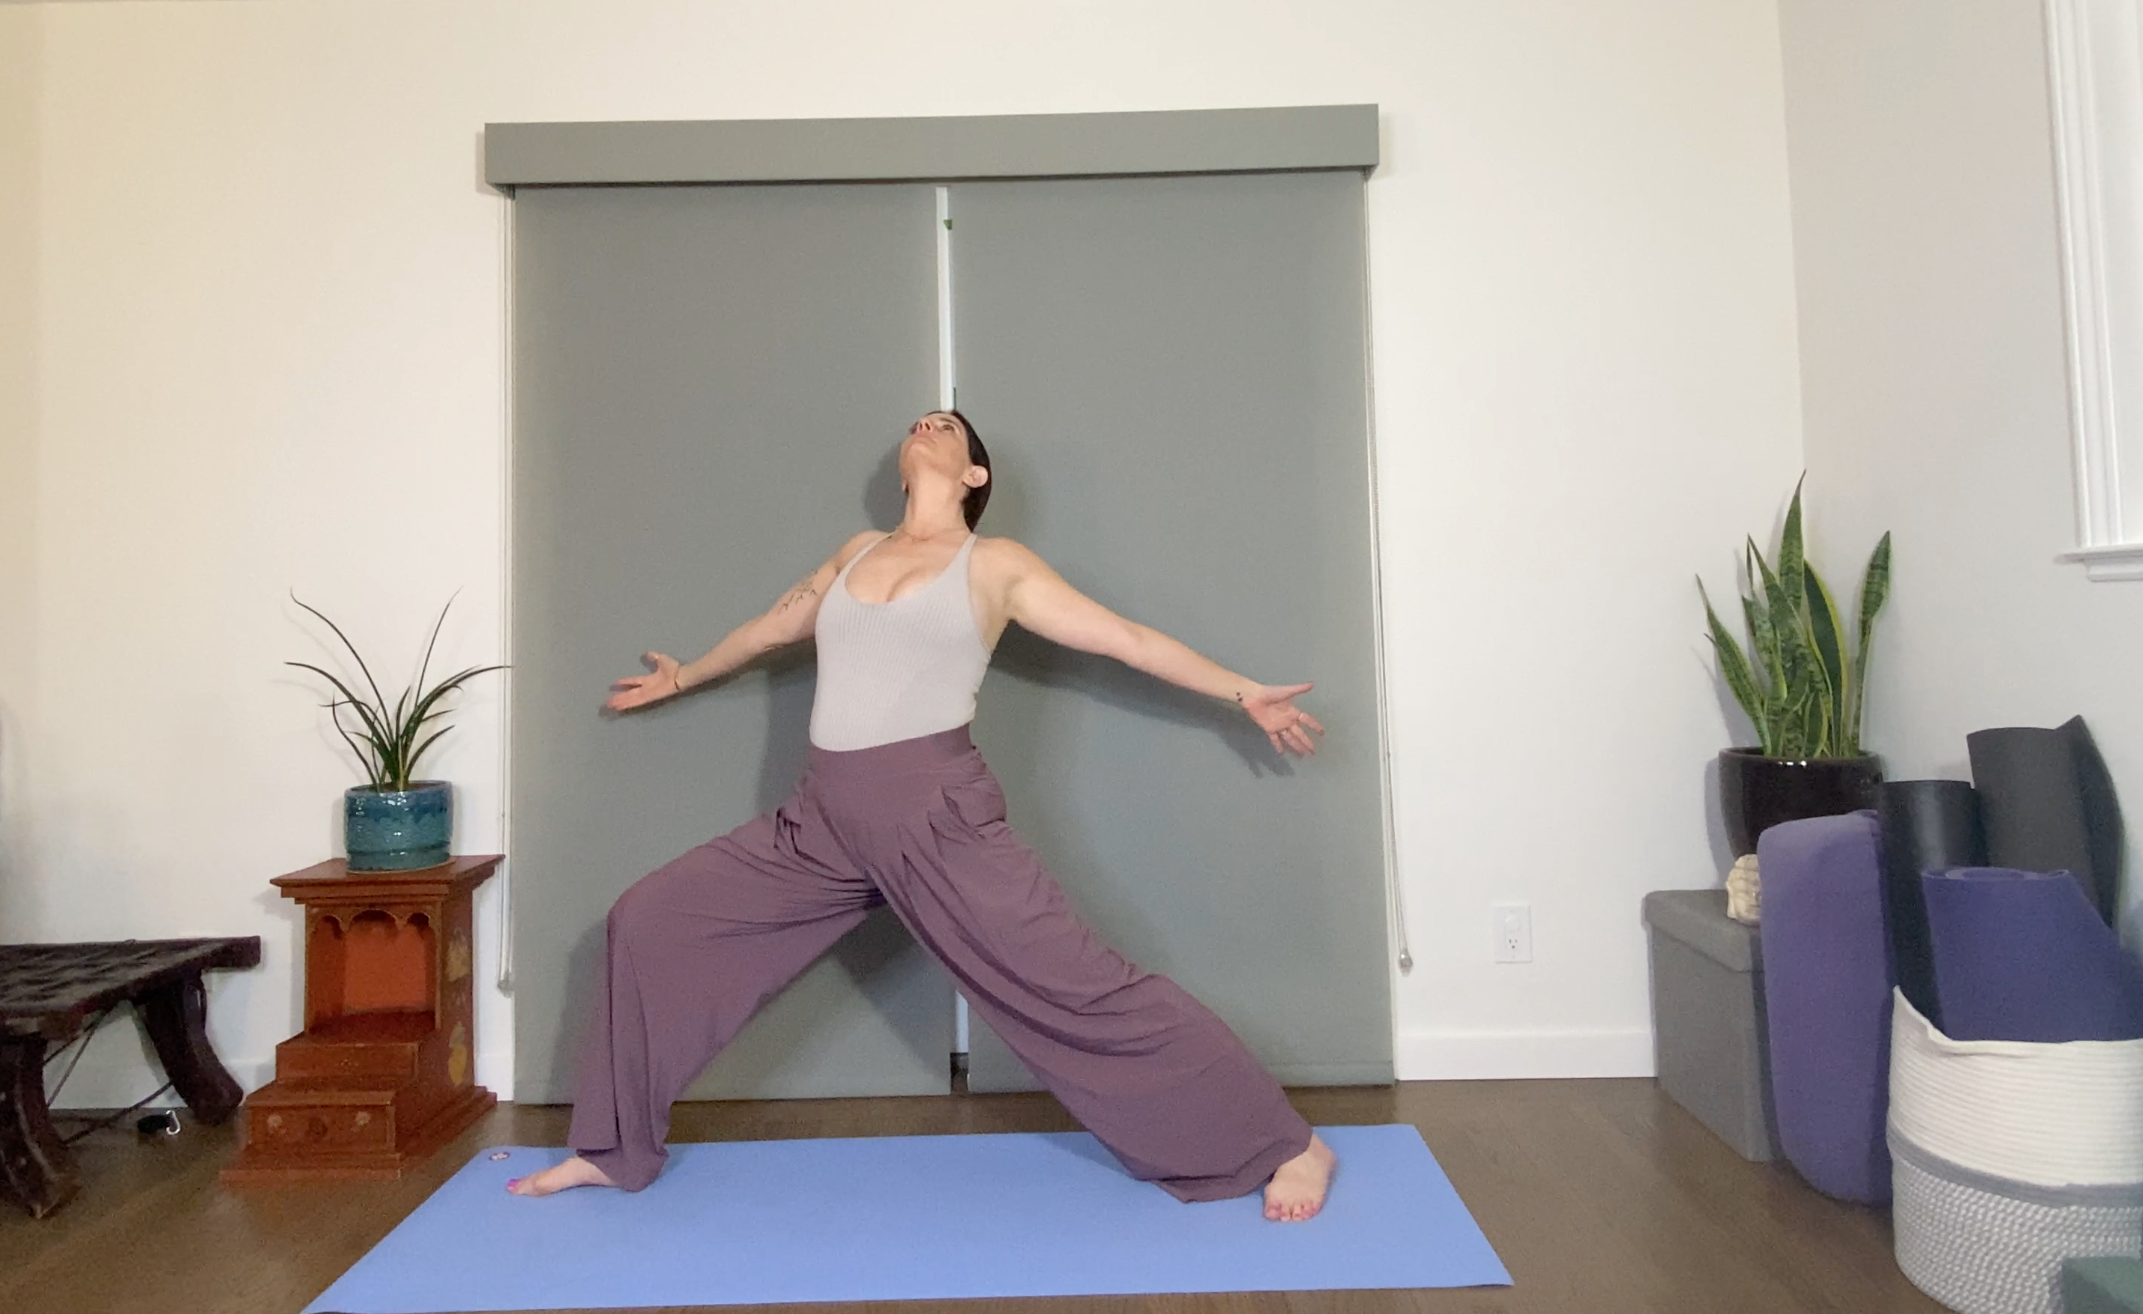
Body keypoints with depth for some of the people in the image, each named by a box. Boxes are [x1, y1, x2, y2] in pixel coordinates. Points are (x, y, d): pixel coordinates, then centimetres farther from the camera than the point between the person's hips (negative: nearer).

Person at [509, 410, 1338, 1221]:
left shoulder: (996, 564, 6)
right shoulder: (856, 553, 20)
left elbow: (1130, 639, 8)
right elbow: (772, 628, 36)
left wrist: (1245, 695, 7)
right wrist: (683, 677, 51)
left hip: (936, 813, -5)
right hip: (826, 818, 6)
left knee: (1078, 986, -9)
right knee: (650, 920, 5)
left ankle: (1290, 1147, 5)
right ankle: (615, 1148, 24)